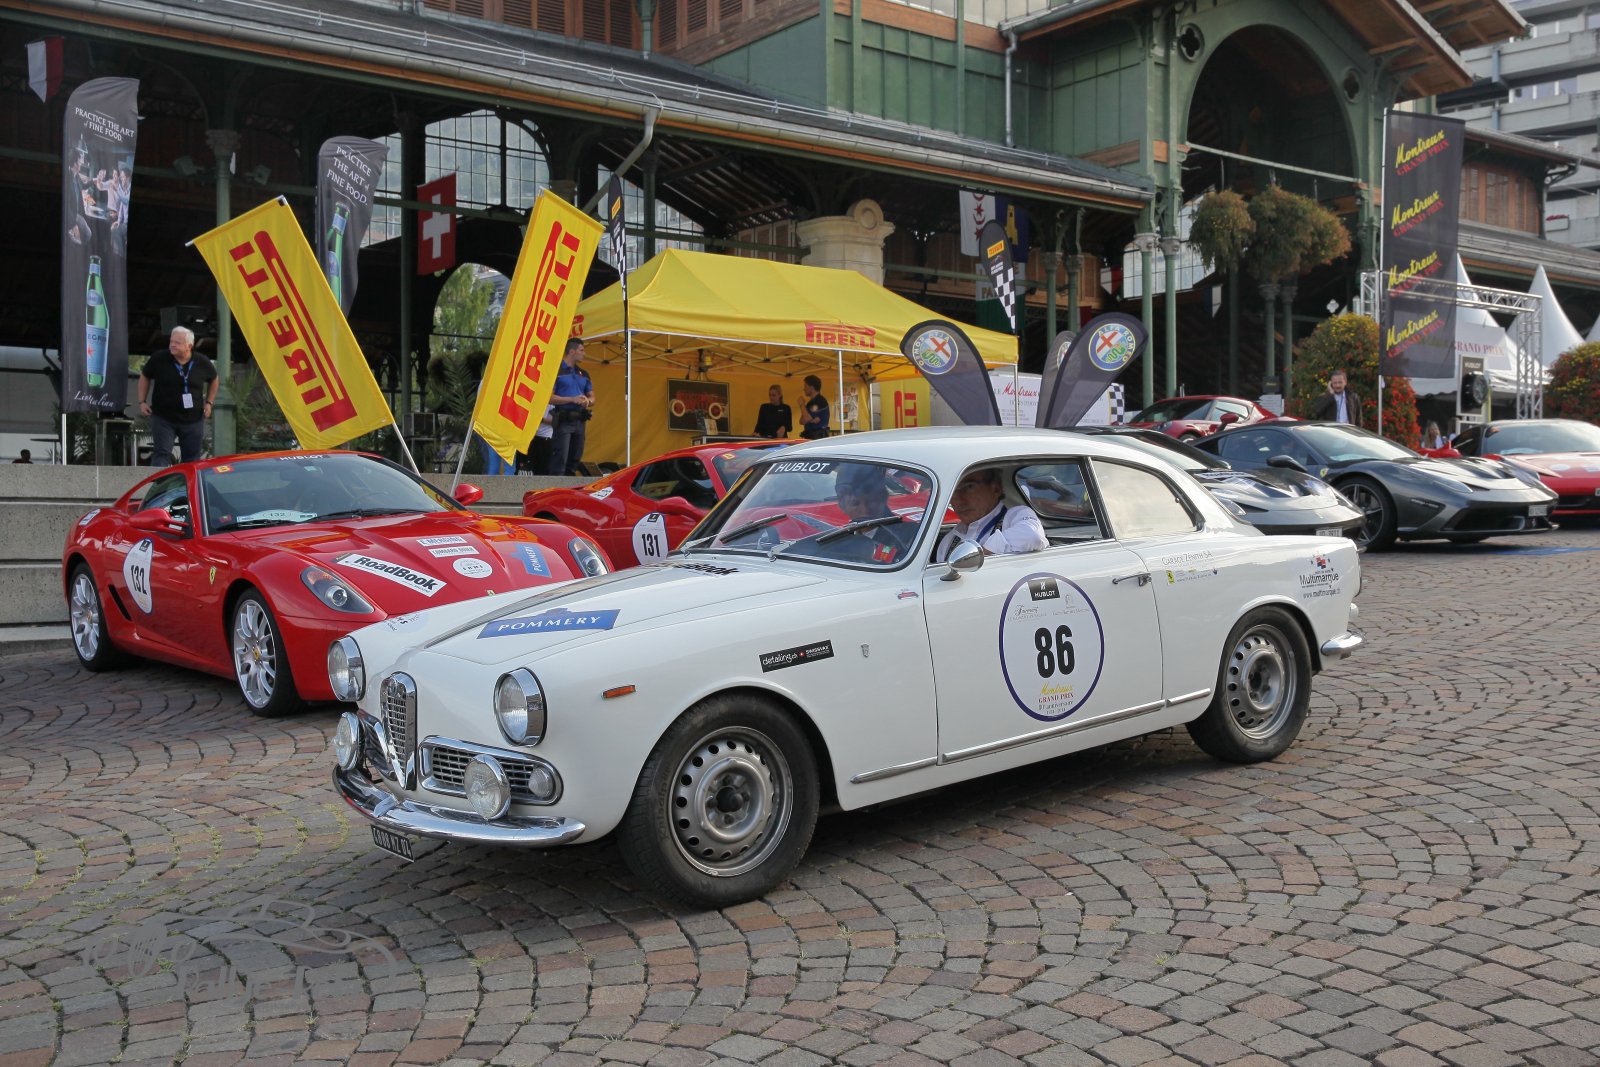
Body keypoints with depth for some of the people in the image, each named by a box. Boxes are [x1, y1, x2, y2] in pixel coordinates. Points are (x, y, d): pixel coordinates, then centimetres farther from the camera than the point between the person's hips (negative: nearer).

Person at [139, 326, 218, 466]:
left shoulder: (202, 363, -4)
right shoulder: (159, 359, -7)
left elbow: (214, 380, 16)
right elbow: (145, 377, 10)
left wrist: (209, 403, 8)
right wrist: (142, 401, 3)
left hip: (193, 419, 2)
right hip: (163, 418, -2)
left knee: (192, 459, 11)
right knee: (161, 454, -11)